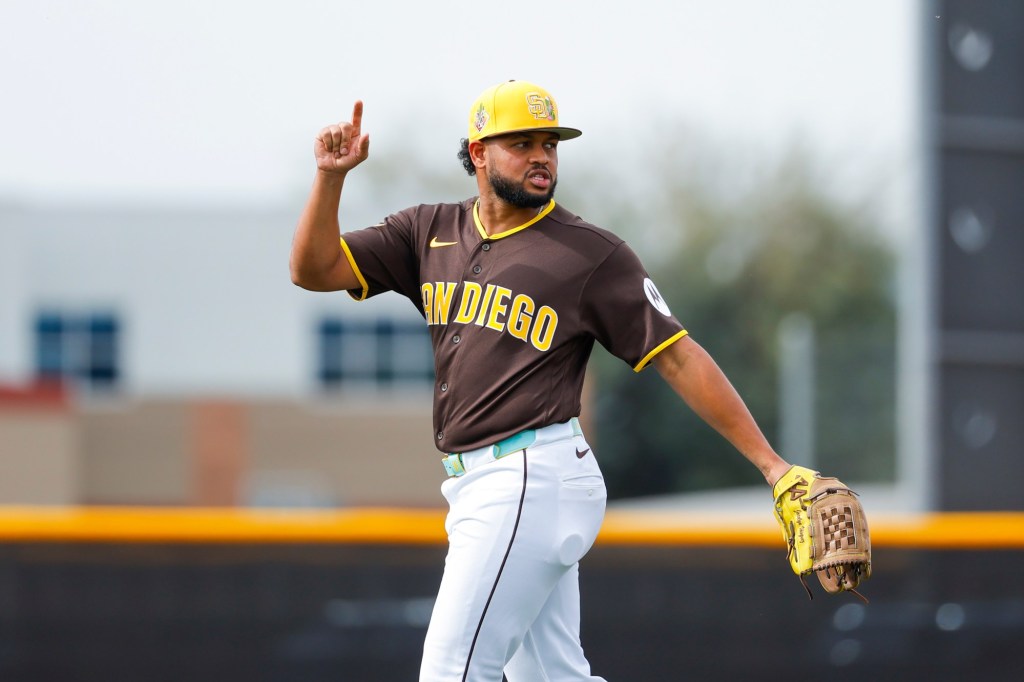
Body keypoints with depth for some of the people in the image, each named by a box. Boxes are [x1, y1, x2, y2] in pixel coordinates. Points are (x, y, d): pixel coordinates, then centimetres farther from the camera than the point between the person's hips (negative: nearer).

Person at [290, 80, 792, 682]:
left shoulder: (592, 252, -3)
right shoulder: (431, 232, 13)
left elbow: (679, 357, -4)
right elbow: (314, 269, 11)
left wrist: (770, 463, -9)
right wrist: (330, 178, -6)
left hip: (536, 479, -7)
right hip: (478, 486, 7)